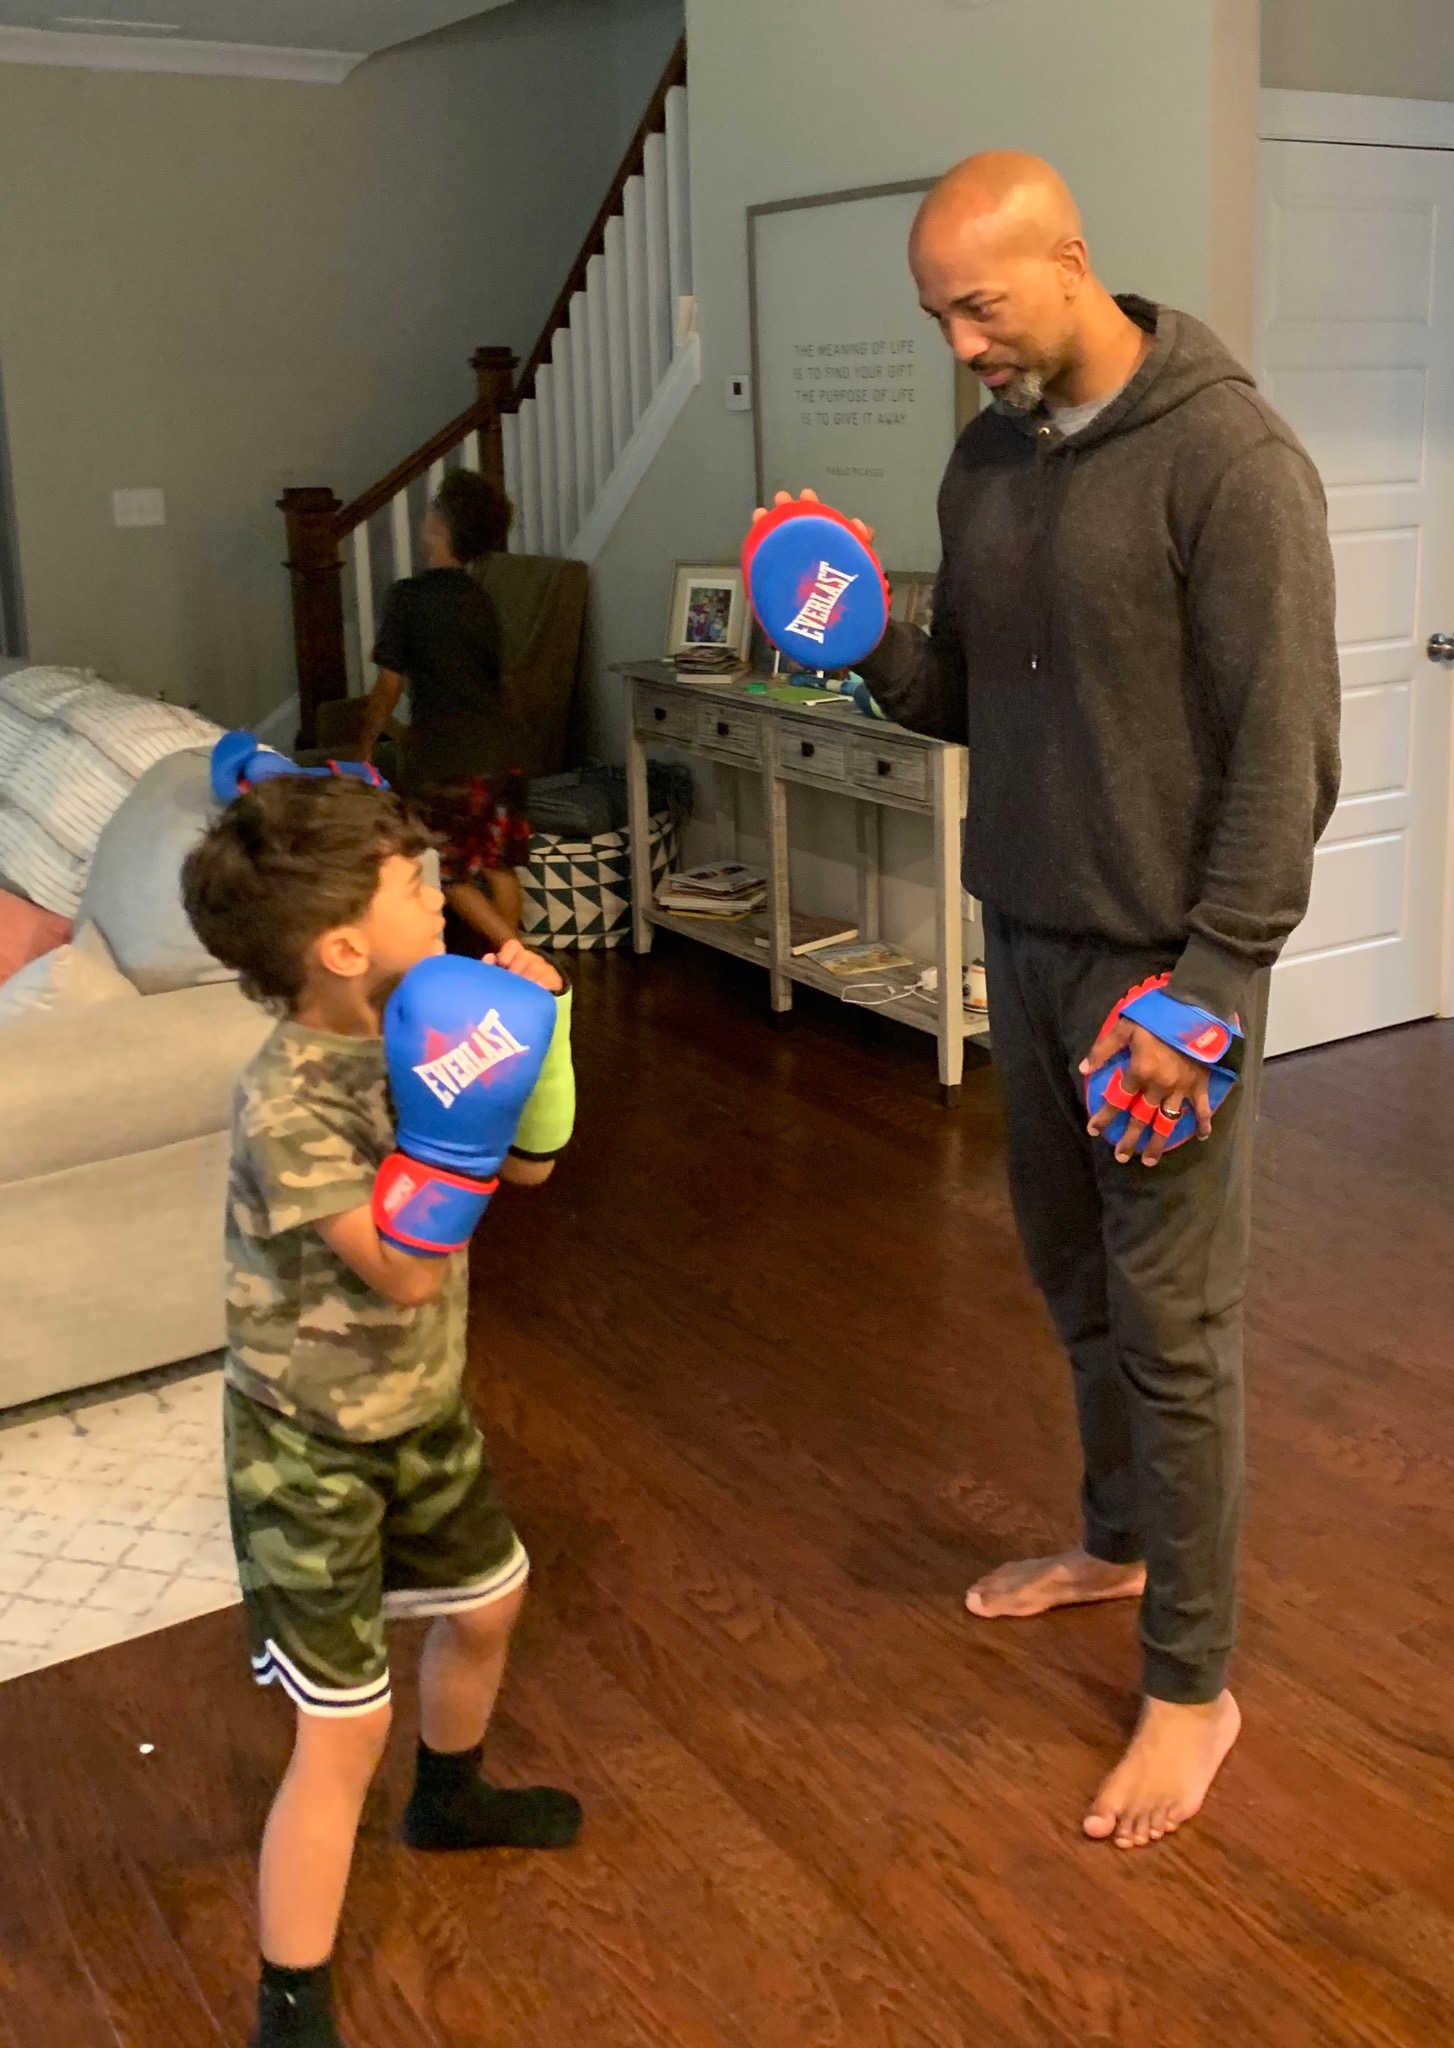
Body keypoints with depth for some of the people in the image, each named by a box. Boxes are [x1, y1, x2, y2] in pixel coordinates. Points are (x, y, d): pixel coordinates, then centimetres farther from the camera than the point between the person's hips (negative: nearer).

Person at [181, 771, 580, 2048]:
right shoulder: (285, 1104, -30)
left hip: (423, 1411, 8)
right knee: (345, 1731, -3)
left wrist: (539, 1031, -11)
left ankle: (450, 1800, 58)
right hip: (311, 1448, -8)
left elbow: (531, 1163, 4)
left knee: (486, 1604, 28)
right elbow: (405, 1272, -32)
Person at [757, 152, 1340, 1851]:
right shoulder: (989, 457, 8)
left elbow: (1284, 752, -18)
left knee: (1170, 1323, 1)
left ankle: (1191, 1684, 17)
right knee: (1075, 1279, 20)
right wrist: (868, 649, -6)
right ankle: (1119, 1540, 42)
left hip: (1166, 961, -7)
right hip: (1026, 941, 7)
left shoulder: (1229, 458, -16)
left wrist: (1209, 982, -21)